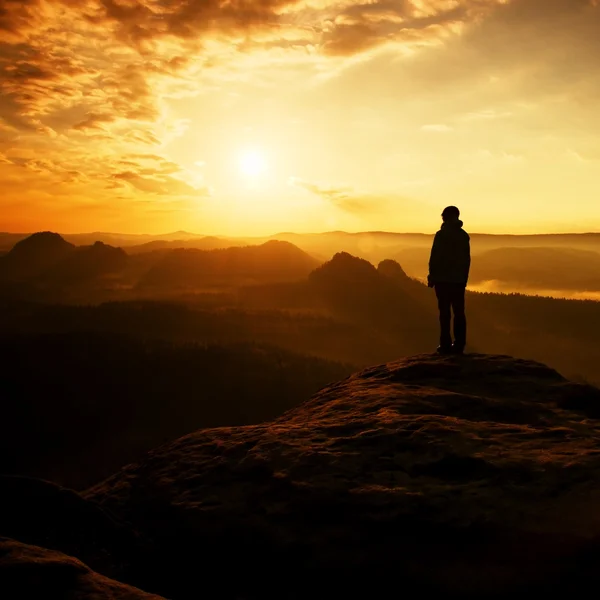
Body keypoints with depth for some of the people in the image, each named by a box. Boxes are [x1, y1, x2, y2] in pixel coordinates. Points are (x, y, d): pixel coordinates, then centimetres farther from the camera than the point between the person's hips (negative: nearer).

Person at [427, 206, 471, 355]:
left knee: (445, 312, -2)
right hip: (459, 279, 5)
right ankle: (459, 345, 6)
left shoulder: (441, 235, -9)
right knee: (459, 312, 6)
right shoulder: (464, 235, 8)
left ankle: (446, 345, -4)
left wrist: (432, 277, -3)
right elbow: (467, 259, 12)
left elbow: (435, 258, -11)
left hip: (443, 279, -5)